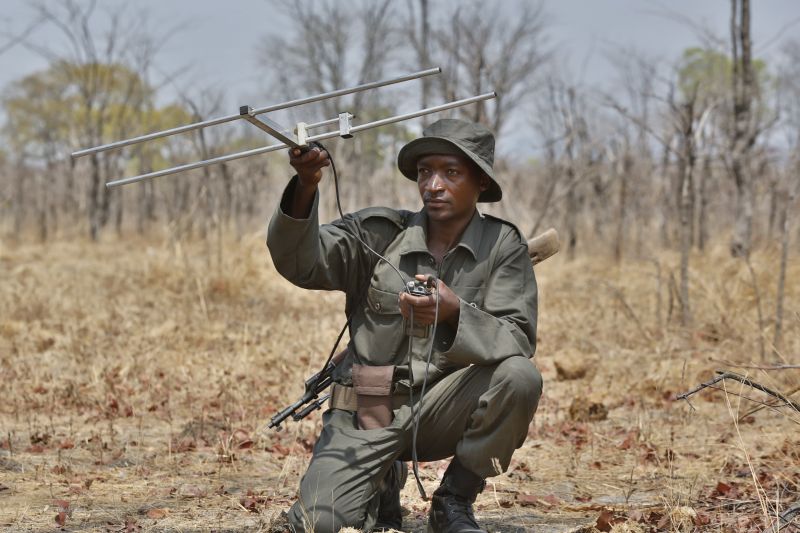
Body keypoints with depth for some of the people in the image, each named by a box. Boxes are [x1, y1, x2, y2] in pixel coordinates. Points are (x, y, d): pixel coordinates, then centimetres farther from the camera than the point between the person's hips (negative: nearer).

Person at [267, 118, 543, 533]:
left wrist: (454, 313, -33)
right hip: (367, 411, 0)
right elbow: (300, 261, -16)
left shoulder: (502, 246, -2)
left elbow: (518, 342, -13)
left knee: (519, 376, -28)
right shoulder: (378, 232, -2)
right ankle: (385, 482, 16)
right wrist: (305, 188, -35)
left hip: (443, 408, 0)